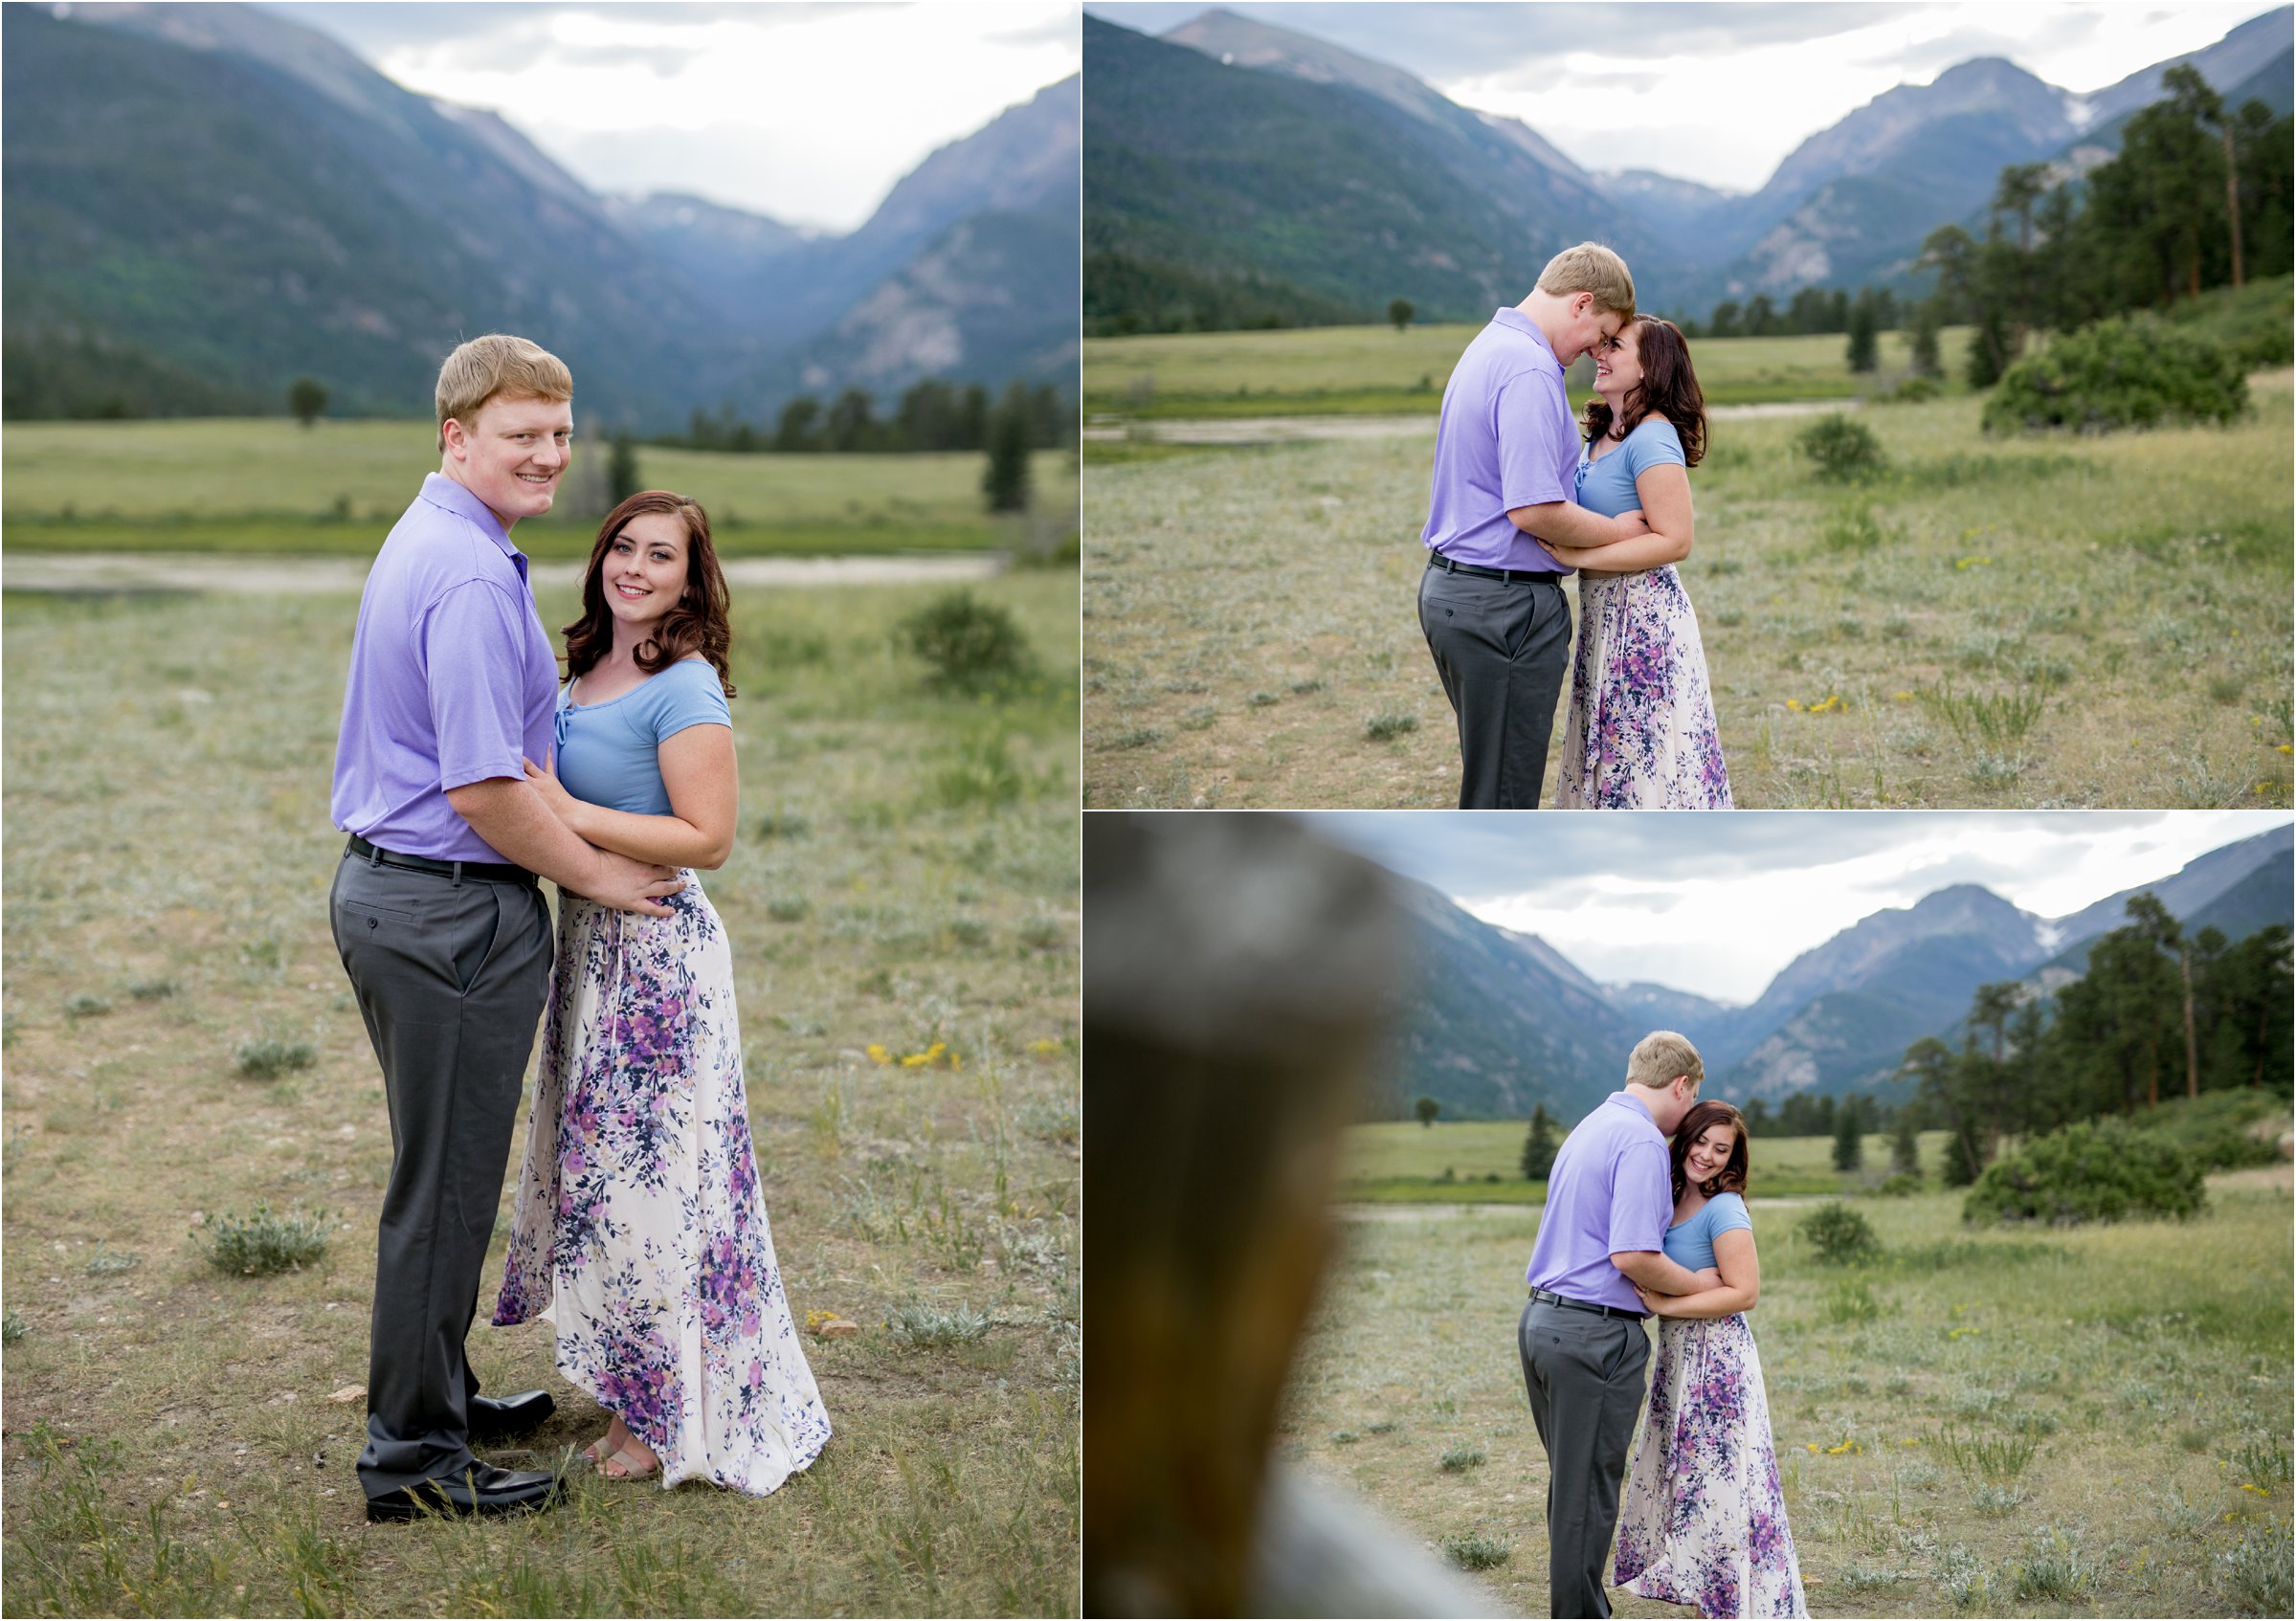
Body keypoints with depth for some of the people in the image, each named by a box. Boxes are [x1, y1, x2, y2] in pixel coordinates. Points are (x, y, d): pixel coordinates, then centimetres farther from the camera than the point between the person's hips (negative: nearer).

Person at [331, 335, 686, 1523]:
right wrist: (598, 876, -11)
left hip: (387, 888, 10)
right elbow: (485, 792, -25)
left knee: (446, 1172, 21)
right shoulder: (472, 579, -21)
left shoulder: (424, 540, 13)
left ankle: (435, 1395, 34)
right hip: (455, 912, -10)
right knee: (445, 1185, 0)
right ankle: (412, 1453, 9)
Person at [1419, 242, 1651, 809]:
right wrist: (1617, 531, -9)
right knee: (1502, 793, -2)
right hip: (1506, 604, -10)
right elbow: (1534, 511, -25)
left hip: (1451, 586, 10)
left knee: (1496, 778, 19)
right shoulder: (1530, 370, -19)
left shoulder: (1487, 347, 15)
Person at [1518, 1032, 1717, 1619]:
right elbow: (1631, 1256, -22)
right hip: (1596, 1334, -9)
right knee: (1588, 1491, -1)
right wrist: (1700, 1285, -8)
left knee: (1572, 1483, 17)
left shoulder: (1588, 1128, 16)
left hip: (1543, 1321, 9)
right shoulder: (1642, 1140, -14)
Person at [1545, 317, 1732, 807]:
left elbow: (1674, 540, -21)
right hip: (1604, 612, 9)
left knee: (1646, 758, -4)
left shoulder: (1652, 439, -16)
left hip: (1644, 617, -9)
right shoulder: (1601, 437, 12)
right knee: (1614, 758, 13)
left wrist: (1579, 556, -23)